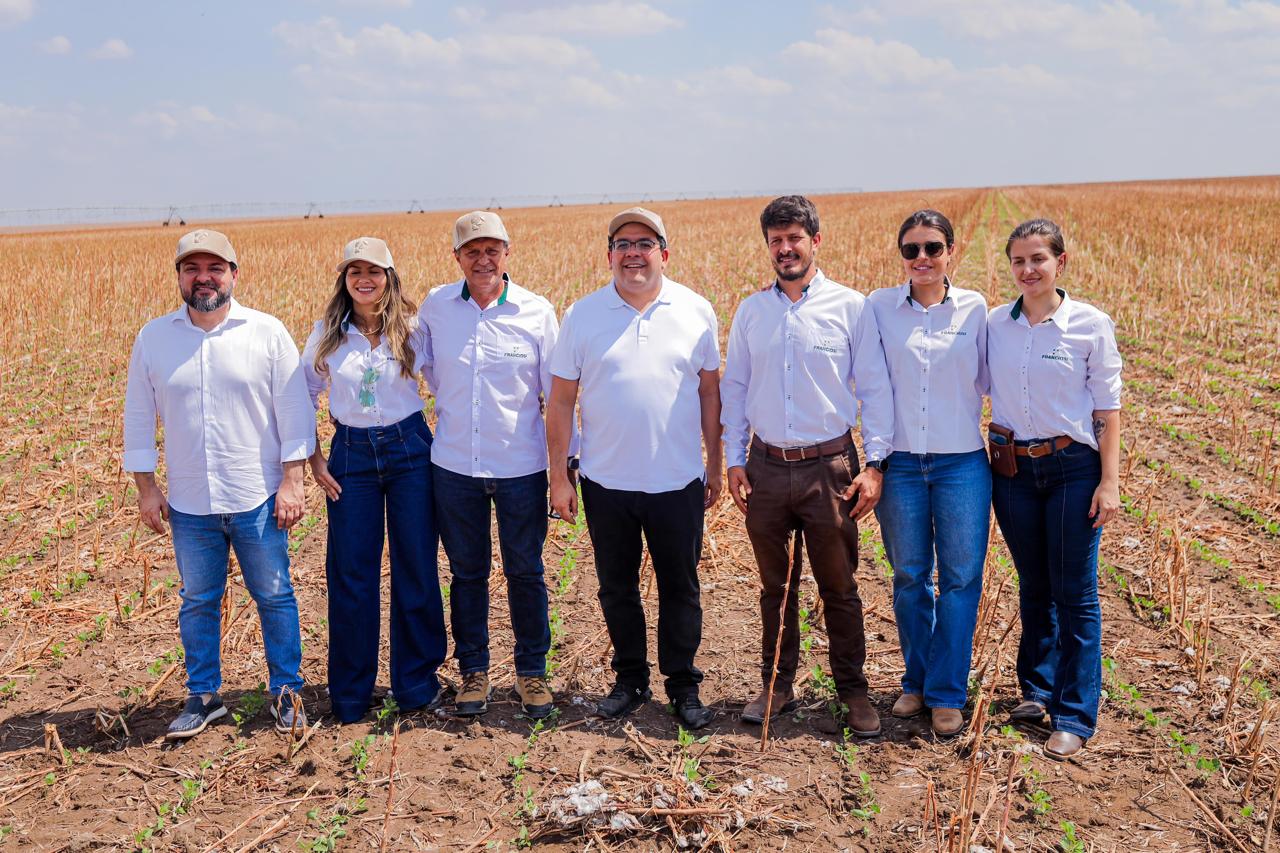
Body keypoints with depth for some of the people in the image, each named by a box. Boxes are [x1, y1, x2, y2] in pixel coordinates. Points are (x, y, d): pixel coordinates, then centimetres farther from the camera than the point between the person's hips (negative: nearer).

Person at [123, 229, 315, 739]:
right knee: (197, 602, 13)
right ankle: (203, 696, 28)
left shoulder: (268, 333, -4)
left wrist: (292, 480, -7)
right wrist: (146, 488, 5)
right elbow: (139, 418, 8)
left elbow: (293, 411, -3)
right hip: (189, 505, 2)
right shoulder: (153, 339, 2)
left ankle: (287, 691, 23)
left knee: (274, 597, 8)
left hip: (258, 500, -2)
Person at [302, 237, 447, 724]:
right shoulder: (326, 334, 1)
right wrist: (314, 460, 3)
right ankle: (350, 695, 20)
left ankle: (417, 684, 22)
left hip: (409, 449, -1)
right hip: (350, 453, 1)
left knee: (416, 569, 5)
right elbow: (303, 398, 9)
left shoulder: (413, 329, -4)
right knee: (349, 574, 5)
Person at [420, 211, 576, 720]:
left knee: (525, 573, 8)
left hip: (521, 467, -1)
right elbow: (425, 370, 17)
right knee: (467, 573, 12)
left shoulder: (537, 312, -5)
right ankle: (473, 671, 28)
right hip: (455, 466, 2)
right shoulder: (435, 307, -1)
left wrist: (568, 457, 0)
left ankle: (532, 671, 25)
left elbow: (557, 391, 1)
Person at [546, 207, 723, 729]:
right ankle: (630, 680, 31)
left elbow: (709, 392, 6)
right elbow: (561, 401, 1)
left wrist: (715, 465, 6)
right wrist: (558, 476, -2)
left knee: (680, 589, 10)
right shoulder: (582, 315, -2)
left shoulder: (695, 311, -1)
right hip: (607, 483, 1)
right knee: (616, 589, 13)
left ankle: (683, 685, 26)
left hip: (678, 483, 0)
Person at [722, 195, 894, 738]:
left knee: (839, 587, 5)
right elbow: (734, 388, 12)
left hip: (830, 466, -2)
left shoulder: (851, 307, -2)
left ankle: (853, 690, 20)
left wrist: (875, 464, -7)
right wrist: (733, 460, 5)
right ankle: (776, 686, 26)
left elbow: (875, 388, -1)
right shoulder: (750, 311, 7)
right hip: (766, 468, 3)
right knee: (775, 586, 13)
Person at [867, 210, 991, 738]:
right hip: (901, 462, 0)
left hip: (961, 463, 0)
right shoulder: (879, 308, 1)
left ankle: (946, 693, 16)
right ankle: (917, 680, 29)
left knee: (960, 578, 3)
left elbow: (989, 379, 10)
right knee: (909, 577, 11)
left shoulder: (974, 308, 2)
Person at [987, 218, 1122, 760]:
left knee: (1074, 594, 1)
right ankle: (1037, 689, 31)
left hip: (1073, 469, -3)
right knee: (1033, 586, 15)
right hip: (1013, 469, 3)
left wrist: (1109, 481, -7)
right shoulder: (995, 324, 2)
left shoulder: (1091, 325, -6)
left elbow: (1107, 408, -4)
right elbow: (979, 389, 10)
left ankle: (1075, 716, 10)